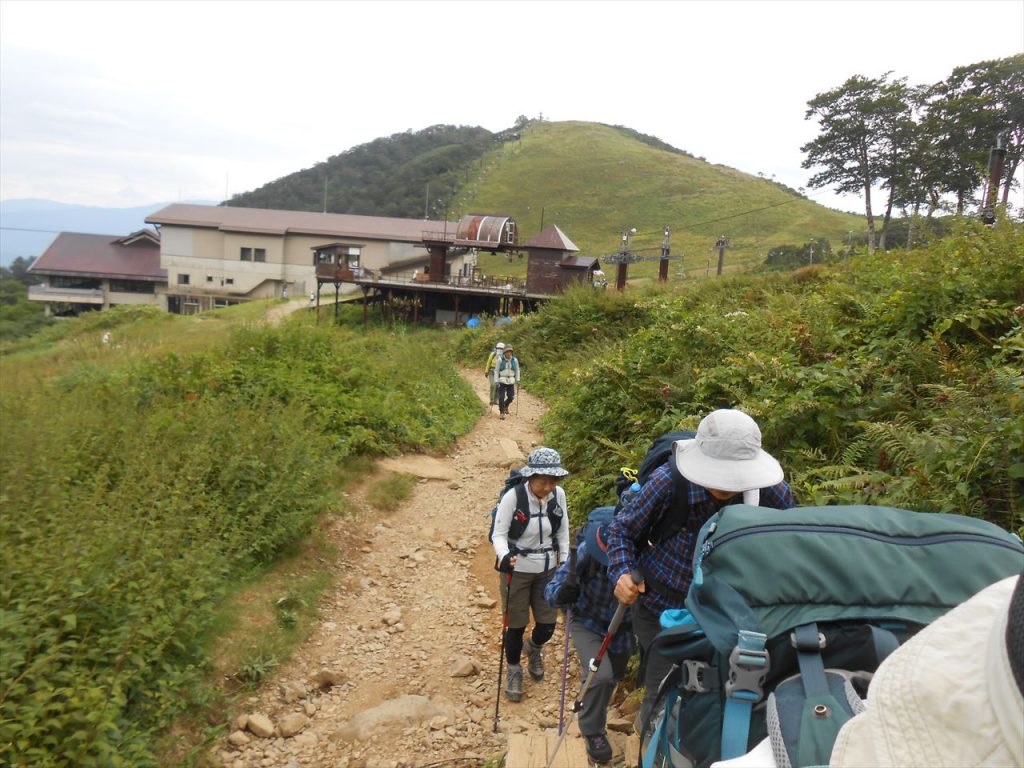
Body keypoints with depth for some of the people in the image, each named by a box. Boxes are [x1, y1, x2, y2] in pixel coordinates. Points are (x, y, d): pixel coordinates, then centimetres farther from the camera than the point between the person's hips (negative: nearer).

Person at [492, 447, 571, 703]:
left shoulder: (558, 495, -11)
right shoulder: (513, 496, -23)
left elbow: (563, 532, 3)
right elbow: (499, 534, -17)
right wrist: (504, 556, -36)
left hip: (547, 570, 4)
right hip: (517, 570, -3)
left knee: (547, 626, 10)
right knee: (517, 626, 6)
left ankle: (533, 648, 47)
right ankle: (514, 670, 35)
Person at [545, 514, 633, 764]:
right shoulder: (587, 550, -34)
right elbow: (551, 589, -30)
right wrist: (562, 593, -53)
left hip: (622, 628, 3)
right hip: (587, 623, -2)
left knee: (614, 677, 23)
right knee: (601, 674, -23)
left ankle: (592, 713, 60)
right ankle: (593, 732, 8)